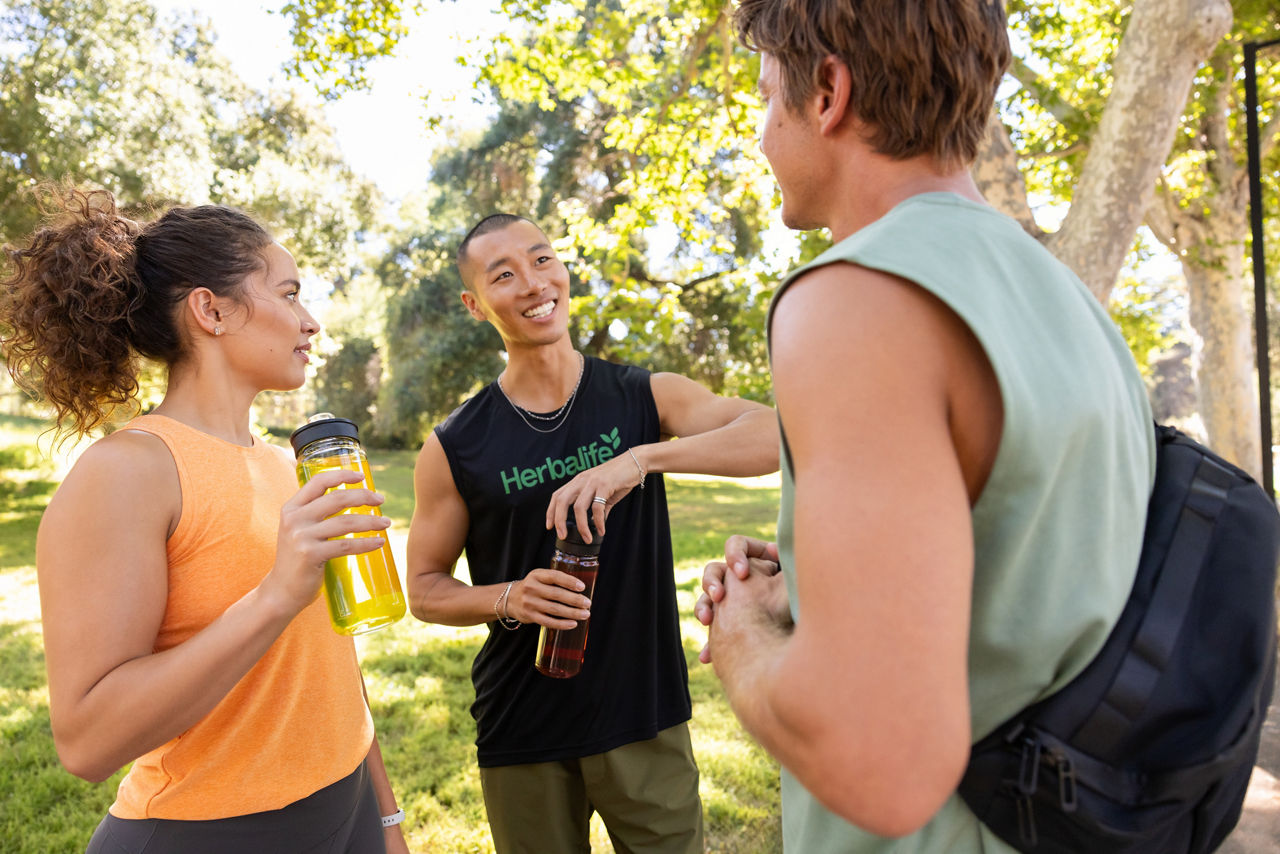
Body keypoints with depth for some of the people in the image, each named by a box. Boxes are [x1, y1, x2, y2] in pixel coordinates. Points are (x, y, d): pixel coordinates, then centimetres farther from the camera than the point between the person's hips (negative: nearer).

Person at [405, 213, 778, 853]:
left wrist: (643, 457, -32)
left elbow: (777, 436, -20)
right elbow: (425, 589, 3)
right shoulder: (456, 448, -5)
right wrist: (508, 598, -16)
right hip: (522, 734, 1)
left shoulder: (646, 398, -5)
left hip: (646, 719, 0)